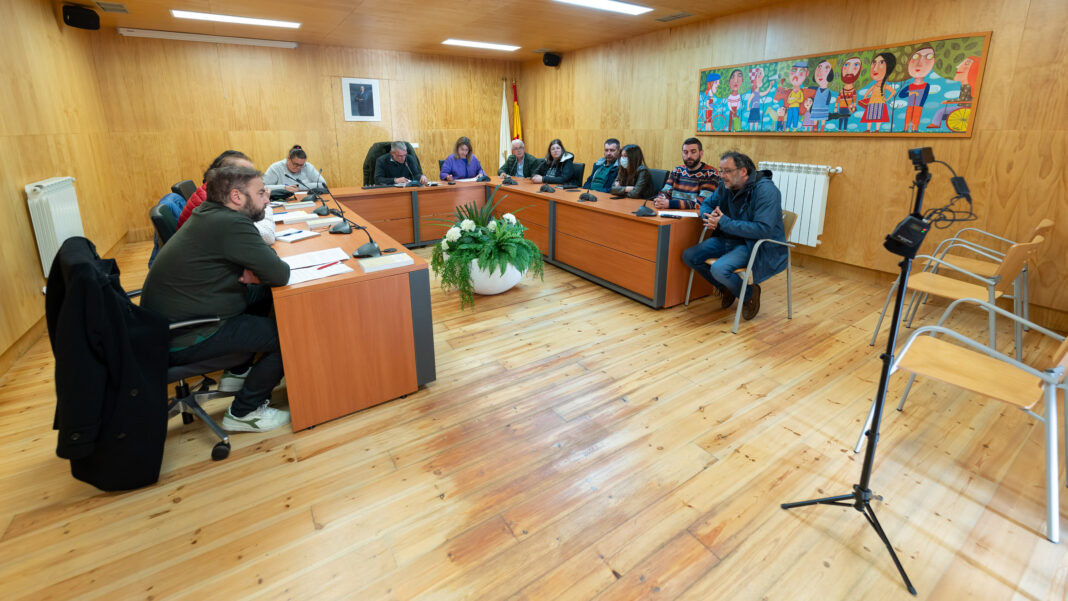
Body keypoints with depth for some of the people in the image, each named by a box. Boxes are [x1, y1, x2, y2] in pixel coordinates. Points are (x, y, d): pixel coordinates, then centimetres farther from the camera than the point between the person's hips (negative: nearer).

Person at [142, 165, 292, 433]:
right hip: (181, 340, -10)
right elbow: (280, 274, -24)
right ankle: (244, 412, 6)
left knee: (265, 295, 16)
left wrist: (250, 274, -7)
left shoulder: (209, 213, 6)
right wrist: (255, 274, -3)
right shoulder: (231, 224, -24)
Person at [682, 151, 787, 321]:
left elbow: (763, 229, -28)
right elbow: (707, 204, 19)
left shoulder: (766, 190, -20)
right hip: (728, 239, 8)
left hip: (758, 245, -8)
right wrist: (710, 216, -9)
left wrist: (724, 222, -26)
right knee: (689, 256, -4)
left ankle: (749, 294, 1)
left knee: (719, 269, -32)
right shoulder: (726, 187, 3)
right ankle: (725, 288, 17)